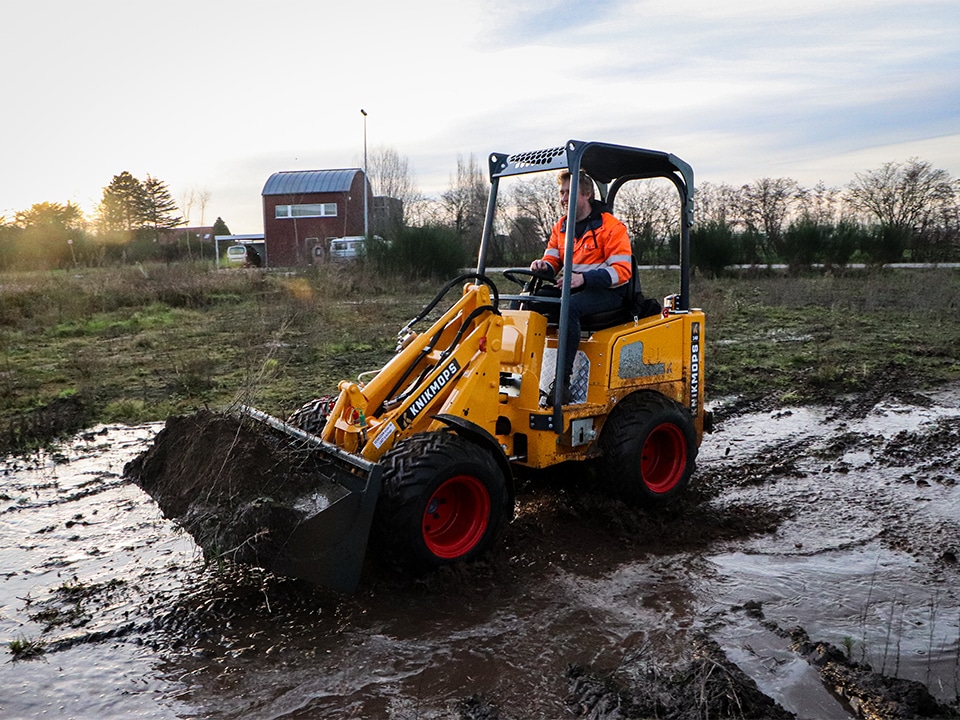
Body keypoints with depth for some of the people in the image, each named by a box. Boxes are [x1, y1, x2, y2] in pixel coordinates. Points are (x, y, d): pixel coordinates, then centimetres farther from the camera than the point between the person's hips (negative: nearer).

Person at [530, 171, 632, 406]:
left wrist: (583, 278, -29)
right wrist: (543, 265, -13)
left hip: (608, 292, -7)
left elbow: (622, 270, -16)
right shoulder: (561, 226, 14)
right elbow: (553, 259, 14)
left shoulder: (611, 227, -8)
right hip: (573, 288, 7)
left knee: (570, 307, -37)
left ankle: (563, 380, -37)